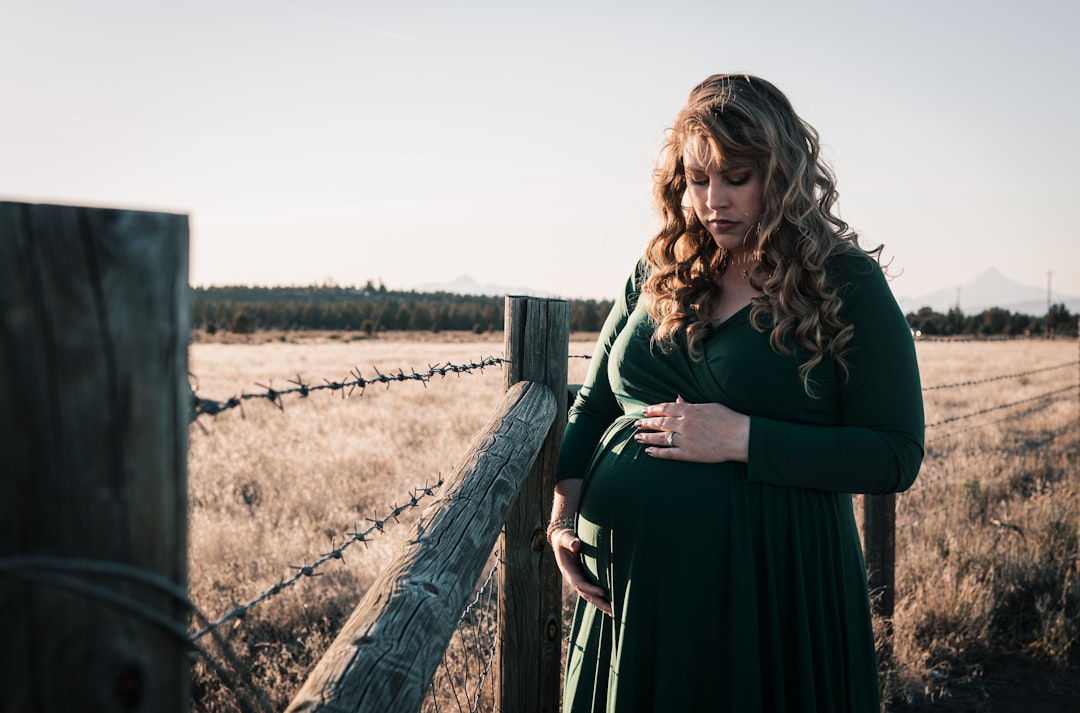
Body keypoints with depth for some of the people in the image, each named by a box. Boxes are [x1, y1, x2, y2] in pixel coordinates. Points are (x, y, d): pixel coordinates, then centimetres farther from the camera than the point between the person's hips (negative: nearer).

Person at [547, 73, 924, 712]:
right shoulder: (657, 276, 8)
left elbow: (896, 456, -10)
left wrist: (743, 439, -18)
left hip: (769, 592, -4)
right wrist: (565, 507, -1)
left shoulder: (848, 285, -5)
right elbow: (592, 404, 15)